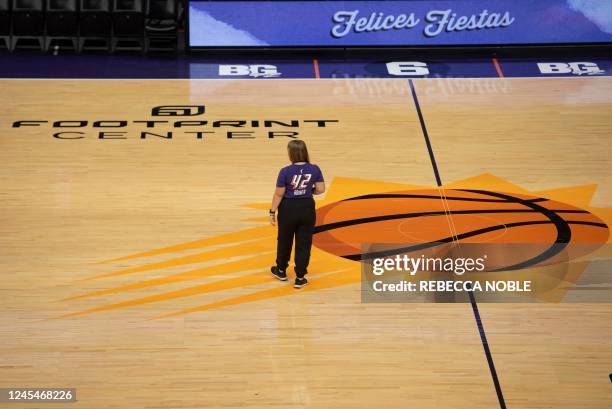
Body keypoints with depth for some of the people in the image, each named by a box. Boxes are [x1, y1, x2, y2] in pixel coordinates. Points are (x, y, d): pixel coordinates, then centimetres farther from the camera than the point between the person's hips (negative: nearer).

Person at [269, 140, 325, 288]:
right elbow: (320, 189, -4)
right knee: (304, 244, 10)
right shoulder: (314, 169, -9)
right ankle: (300, 278, 14)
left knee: (284, 241, 19)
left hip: (288, 209, -2)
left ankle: (281, 271, 38)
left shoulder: (285, 171, -18)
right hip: (307, 209, 2)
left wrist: (272, 212, -2)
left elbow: (278, 194, -13)